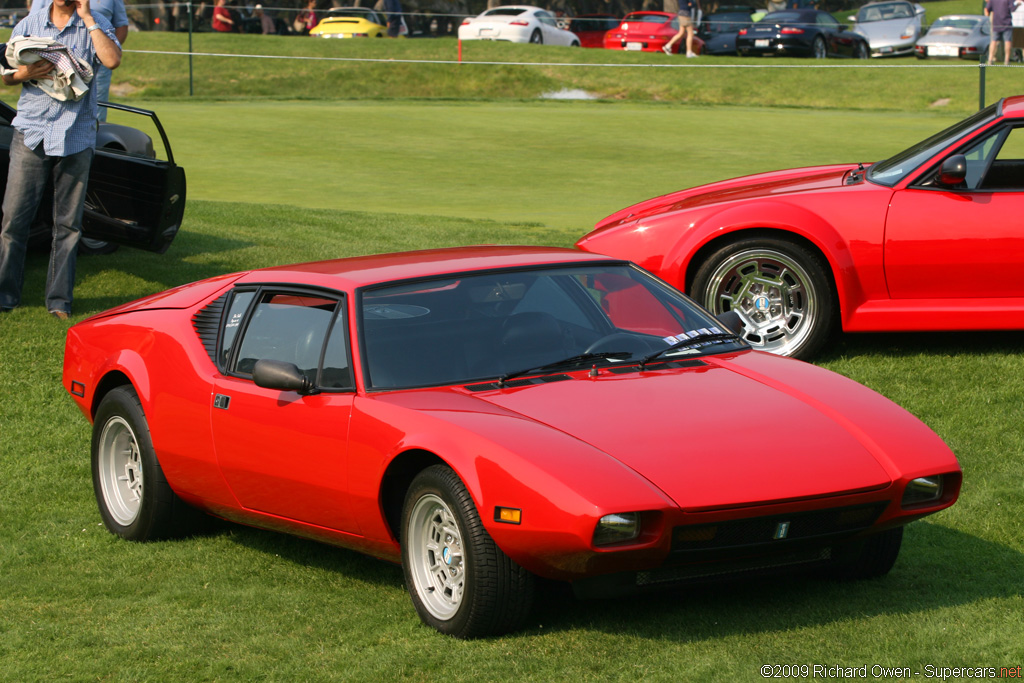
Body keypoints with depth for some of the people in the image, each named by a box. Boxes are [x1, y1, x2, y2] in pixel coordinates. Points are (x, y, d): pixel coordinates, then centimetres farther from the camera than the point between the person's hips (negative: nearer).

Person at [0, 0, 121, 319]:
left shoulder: (95, 26, 4)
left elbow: (112, 60, -16)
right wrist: (26, 73, -8)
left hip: (75, 136, -1)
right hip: (31, 133, 1)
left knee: (68, 223, 2)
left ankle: (59, 299, 10)